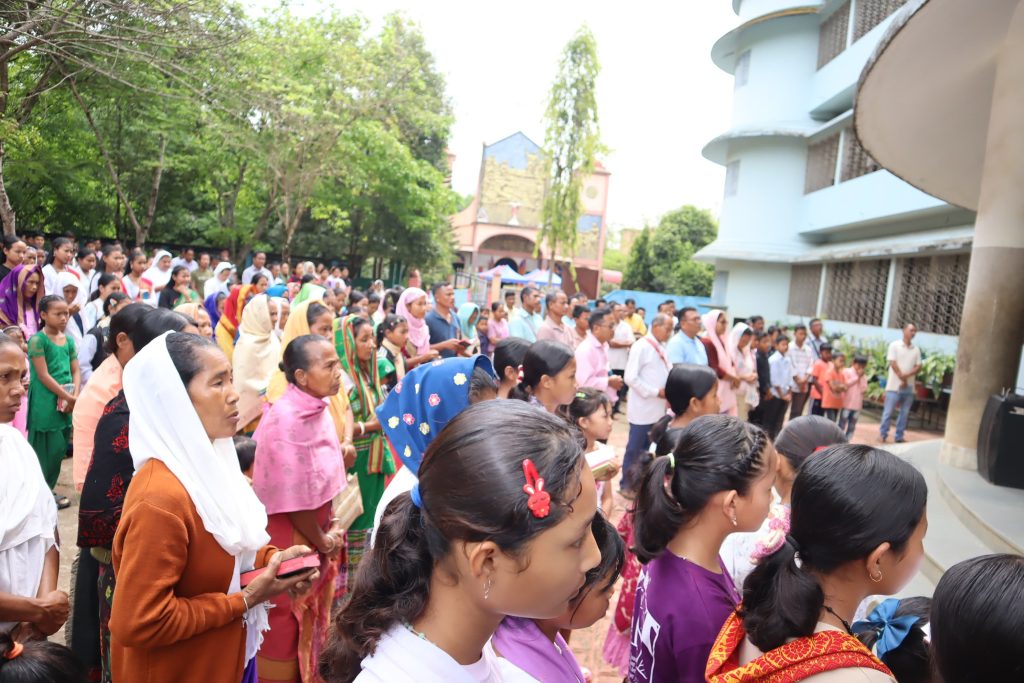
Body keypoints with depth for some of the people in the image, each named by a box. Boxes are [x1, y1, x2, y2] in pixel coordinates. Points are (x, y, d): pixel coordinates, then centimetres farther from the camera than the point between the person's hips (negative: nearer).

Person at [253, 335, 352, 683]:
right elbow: (293, 498, -22)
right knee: (285, 625, 9)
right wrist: (323, 541, -9)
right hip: (289, 540, -8)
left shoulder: (317, 409, 0)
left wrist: (329, 532, 4)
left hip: (316, 534, 8)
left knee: (309, 619, 22)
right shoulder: (287, 419, -25)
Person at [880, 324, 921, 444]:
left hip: (909, 387, 4)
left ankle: (899, 437, 14)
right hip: (895, 386, -4)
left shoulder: (916, 350, 10)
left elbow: (918, 367, 4)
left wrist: (907, 375, -15)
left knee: (905, 414, 6)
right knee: (888, 412, -3)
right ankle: (883, 435, 4)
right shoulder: (894, 345, -2)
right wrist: (902, 379, -12)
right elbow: (893, 364, -8)